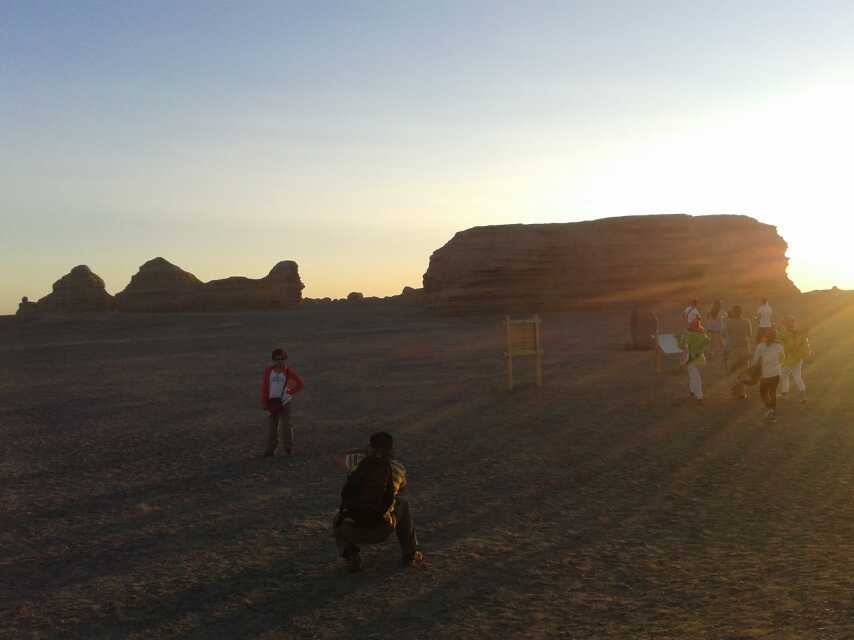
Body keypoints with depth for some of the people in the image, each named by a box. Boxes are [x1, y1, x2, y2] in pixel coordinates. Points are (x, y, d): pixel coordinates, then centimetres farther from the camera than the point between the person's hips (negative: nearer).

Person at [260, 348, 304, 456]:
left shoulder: (288, 372, -2)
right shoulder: (268, 371, 1)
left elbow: (300, 384, 3)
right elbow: (264, 387, 1)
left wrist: (289, 393, -6)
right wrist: (264, 404, -3)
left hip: (284, 402, -1)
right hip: (272, 402, 1)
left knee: (286, 425, 3)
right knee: (271, 426, 4)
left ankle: (288, 448, 17)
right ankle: (270, 449, 11)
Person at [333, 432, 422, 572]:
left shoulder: (359, 460, 7)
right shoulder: (398, 467, 8)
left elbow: (340, 459, 31)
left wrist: (362, 451, 43)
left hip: (352, 530, 0)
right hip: (380, 530, 0)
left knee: (339, 523, 38)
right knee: (402, 504, 30)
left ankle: (350, 555, 9)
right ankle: (409, 553, 32)